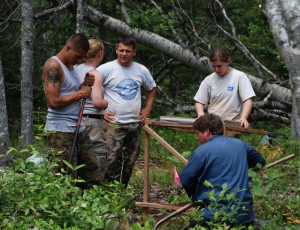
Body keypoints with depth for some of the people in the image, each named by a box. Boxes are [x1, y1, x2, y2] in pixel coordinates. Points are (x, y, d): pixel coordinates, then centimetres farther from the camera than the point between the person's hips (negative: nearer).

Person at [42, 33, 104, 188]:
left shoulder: (70, 66, 17)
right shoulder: (53, 66, -12)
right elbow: (53, 102, -21)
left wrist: (84, 85, 5)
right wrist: (79, 93, -12)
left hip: (78, 129, 9)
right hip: (61, 131, -9)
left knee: (94, 176, 9)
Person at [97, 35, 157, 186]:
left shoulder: (142, 71, 7)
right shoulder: (106, 69, -8)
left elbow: (152, 89, 23)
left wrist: (147, 109, 11)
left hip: (135, 123, 5)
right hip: (113, 123, -5)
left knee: (130, 162, 12)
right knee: (112, 161, -12)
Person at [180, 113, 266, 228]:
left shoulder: (202, 151, -8)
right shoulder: (239, 144, 11)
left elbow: (185, 179, -4)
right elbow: (260, 161, 28)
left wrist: (195, 195, 14)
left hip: (216, 215, -6)